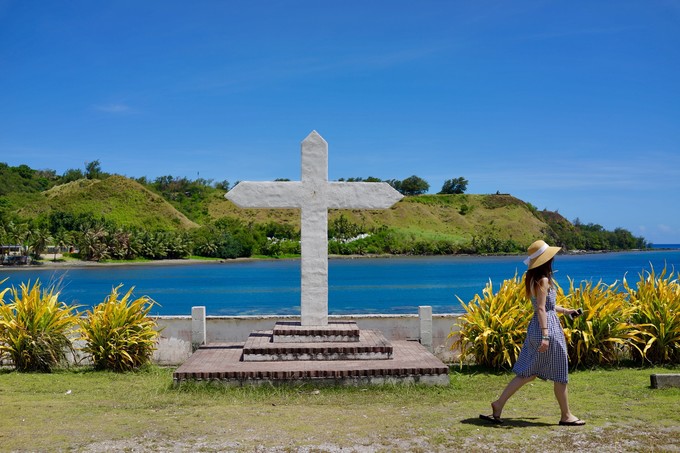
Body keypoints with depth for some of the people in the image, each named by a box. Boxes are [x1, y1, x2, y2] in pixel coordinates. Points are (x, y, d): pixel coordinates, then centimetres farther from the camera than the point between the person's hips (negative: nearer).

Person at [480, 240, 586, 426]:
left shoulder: (533, 278, 12)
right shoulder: (543, 280, -15)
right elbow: (541, 308, -21)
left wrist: (564, 310, 32)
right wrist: (545, 335, -25)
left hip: (535, 327, 9)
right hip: (547, 327, -9)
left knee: (527, 373, 10)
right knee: (560, 374, 5)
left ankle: (499, 406, 7)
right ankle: (566, 416, 16)